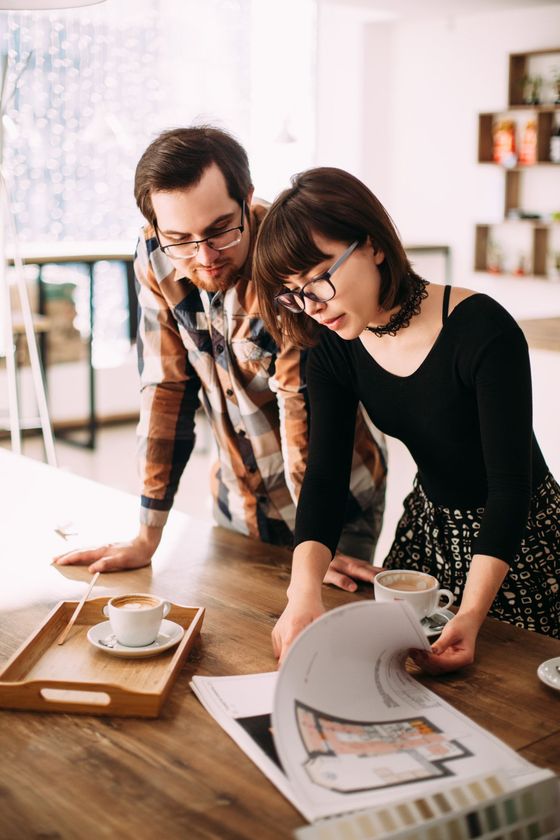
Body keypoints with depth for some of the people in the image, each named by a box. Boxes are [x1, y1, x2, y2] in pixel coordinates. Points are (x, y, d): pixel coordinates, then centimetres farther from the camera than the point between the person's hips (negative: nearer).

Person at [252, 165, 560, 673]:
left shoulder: (484, 331, -29)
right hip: (429, 526, 5)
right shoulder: (333, 351, -11)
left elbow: (509, 484, -29)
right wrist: (305, 589, -35)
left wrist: (471, 614, -39)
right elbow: (324, 478, -17)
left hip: (518, 533, -5)